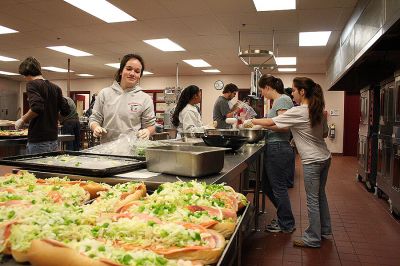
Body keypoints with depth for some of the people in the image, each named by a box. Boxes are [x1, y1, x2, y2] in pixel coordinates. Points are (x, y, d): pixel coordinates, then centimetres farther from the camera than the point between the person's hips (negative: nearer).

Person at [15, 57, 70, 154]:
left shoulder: (32, 84, -7)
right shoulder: (55, 87, 11)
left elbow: (36, 108, -22)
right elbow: (65, 110, 9)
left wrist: (22, 120, -8)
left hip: (38, 140, -7)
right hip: (53, 140, 7)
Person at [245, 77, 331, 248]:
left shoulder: (298, 112, -18)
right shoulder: (318, 110, 7)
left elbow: (271, 123, -15)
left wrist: (252, 121, -2)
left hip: (312, 161, -9)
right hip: (324, 157, 9)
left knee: (312, 199, 1)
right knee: (320, 195, 20)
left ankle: (313, 238, 13)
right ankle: (325, 230, 35)